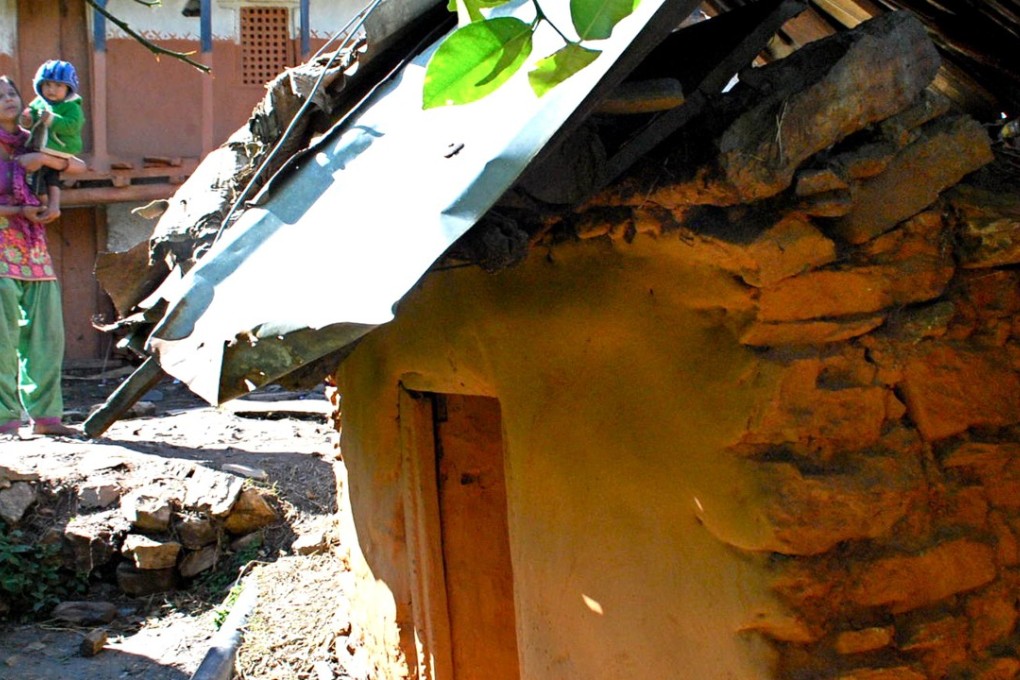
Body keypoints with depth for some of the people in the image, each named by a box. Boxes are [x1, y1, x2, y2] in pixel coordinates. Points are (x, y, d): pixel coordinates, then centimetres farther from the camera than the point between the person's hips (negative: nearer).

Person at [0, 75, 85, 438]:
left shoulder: (30, 144, 14)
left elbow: (78, 166, 6)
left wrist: (44, 159, -8)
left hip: (34, 247, 5)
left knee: (47, 333, 2)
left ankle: (45, 414, 9)